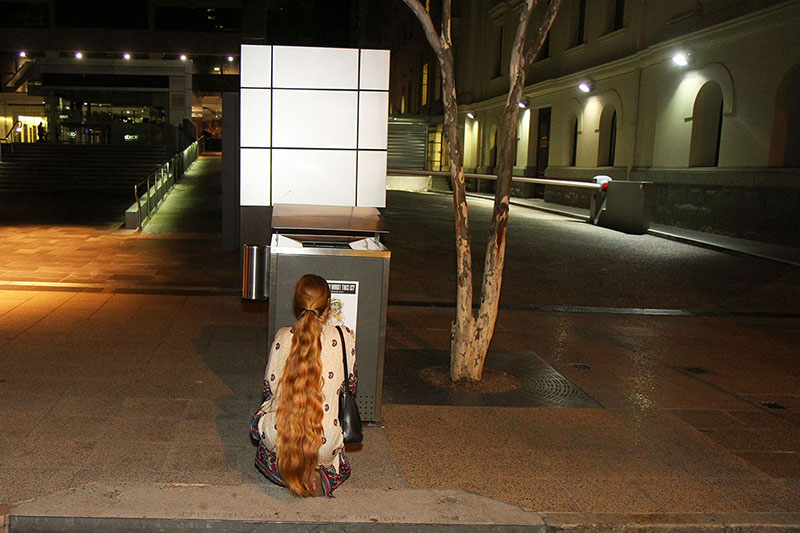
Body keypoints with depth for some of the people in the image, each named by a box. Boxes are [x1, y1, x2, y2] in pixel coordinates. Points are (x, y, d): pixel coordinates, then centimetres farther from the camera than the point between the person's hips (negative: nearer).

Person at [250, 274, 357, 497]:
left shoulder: (282, 337, -1)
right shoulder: (344, 337, -2)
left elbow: (269, 388, 7)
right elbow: (350, 386, 9)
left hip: (278, 439, 0)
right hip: (323, 443, 0)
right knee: (342, 469, 35)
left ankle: (284, 471, 10)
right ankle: (321, 477, -1)